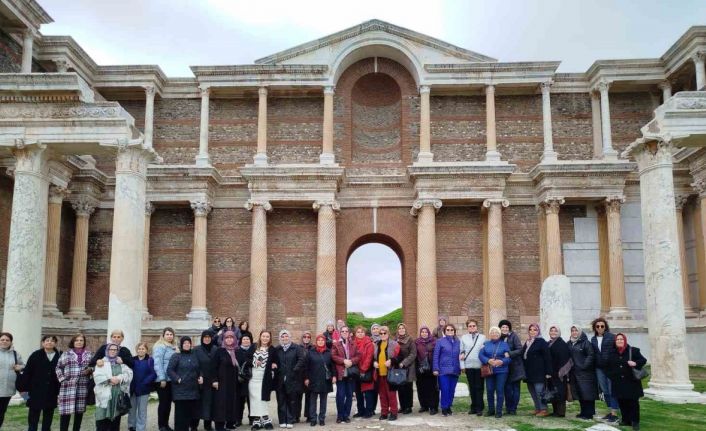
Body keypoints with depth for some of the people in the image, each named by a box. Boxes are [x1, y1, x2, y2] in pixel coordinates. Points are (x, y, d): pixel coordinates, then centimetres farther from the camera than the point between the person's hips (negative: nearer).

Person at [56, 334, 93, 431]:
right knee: (66, 410, -7)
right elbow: (58, 367, 8)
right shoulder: (66, 354, 5)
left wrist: (90, 370, -3)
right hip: (68, 386, -2)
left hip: (83, 386, 2)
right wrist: (62, 378, -4)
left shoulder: (89, 354, 11)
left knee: (79, 411, 6)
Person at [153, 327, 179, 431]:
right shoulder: (160, 347, -9)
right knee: (163, 402, -2)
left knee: (168, 402, 11)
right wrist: (162, 379, -19)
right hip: (163, 379, -7)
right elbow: (157, 363, -15)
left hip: (171, 379, 7)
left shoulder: (174, 347, 13)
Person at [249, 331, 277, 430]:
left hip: (265, 378, -1)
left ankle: (265, 419, 7)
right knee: (255, 399, -1)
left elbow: (275, 362, 9)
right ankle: (256, 420, 4)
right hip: (254, 377, 2)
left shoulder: (272, 349, 4)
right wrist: (254, 362, -8)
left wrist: (274, 365, -11)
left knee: (264, 398, -2)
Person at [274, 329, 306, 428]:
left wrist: (295, 370, -13)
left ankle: (290, 421, 8)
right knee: (281, 401, 4)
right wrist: (275, 368, -5)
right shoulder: (277, 349, 11)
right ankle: (282, 421, 11)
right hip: (280, 380, 2)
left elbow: (302, 359, -7)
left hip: (292, 379, -2)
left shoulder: (297, 348, 1)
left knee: (292, 401, 2)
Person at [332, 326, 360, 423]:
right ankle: (340, 415, 8)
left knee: (349, 395, 5)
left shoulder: (353, 344, 11)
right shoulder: (336, 344, 5)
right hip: (340, 373, -2)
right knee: (340, 395, -3)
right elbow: (333, 356, -6)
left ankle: (346, 415, 14)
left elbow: (358, 356, 2)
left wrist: (351, 361, -15)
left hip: (351, 373, 2)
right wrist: (344, 361, -18)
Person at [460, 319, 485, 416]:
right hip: (468, 366, 2)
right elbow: (461, 352, 7)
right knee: (472, 387, 8)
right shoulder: (464, 338, 8)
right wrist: (462, 365, 0)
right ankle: (474, 407, 17)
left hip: (479, 365, -2)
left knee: (479, 387, 0)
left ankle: (479, 408, 4)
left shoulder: (482, 337, 4)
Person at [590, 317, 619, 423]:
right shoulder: (593, 339, 9)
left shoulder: (611, 337, -6)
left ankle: (614, 414, 0)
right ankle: (610, 411, 21)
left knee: (612, 390, -4)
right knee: (605, 391, 10)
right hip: (599, 368, 5)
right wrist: (594, 366, 9)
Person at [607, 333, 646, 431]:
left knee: (633, 402, -3)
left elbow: (643, 360, -5)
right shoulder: (612, 353, 9)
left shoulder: (633, 350, -4)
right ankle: (626, 420, 18)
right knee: (621, 402, 6)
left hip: (631, 382, -4)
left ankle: (635, 422, 6)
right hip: (618, 383, 4)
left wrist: (635, 363, -23)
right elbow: (607, 366, 20)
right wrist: (611, 375, 10)